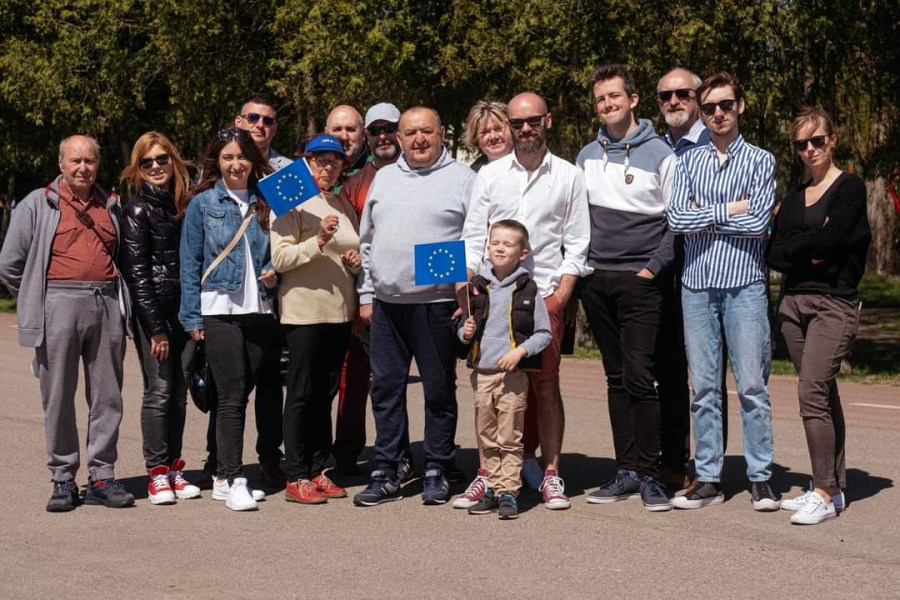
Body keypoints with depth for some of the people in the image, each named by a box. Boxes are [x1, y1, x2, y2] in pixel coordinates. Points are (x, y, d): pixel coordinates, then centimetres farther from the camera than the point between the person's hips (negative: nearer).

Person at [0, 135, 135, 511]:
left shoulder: (111, 206, 15)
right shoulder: (38, 204, 5)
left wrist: (115, 295, 12)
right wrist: (37, 300, 6)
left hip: (107, 307, 3)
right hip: (59, 308, -3)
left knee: (107, 397, 3)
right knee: (59, 398, 0)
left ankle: (101, 477, 11)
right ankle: (63, 480, 9)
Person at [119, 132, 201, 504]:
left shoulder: (182, 204, 13)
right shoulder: (138, 210, -4)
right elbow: (136, 271, -9)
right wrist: (155, 327, -13)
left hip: (184, 310, 5)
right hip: (153, 311, -5)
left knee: (179, 391, 7)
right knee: (159, 390, -5)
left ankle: (173, 468, 15)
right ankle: (157, 474, 2)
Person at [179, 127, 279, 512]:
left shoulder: (265, 202, 12)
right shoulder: (202, 203, 2)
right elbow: (190, 263, 1)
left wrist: (273, 276, 0)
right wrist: (192, 318, -4)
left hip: (259, 310, 4)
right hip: (219, 310, -4)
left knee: (241, 394, 7)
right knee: (232, 397, -7)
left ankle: (224, 476, 17)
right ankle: (232, 480, -2)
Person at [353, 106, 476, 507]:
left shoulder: (462, 179, 2)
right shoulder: (384, 178, 15)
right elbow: (367, 240, 18)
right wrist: (365, 294, 12)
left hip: (437, 303, -4)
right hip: (387, 302, 4)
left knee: (439, 390, 3)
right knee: (386, 387, 6)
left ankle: (436, 472, 13)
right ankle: (386, 474, 14)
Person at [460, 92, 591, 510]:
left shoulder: (569, 176, 7)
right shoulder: (490, 175, 10)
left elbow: (577, 244, 5)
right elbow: (472, 237, 8)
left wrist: (560, 296, -5)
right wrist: (466, 290, -5)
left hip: (544, 297, -1)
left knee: (546, 385, 0)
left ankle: (551, 474, 8)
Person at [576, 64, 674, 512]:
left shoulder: (659, 154, -2)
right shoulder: (587, 156, 13)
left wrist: (655, 267, -9)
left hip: (640, 282, -5)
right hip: (597, 281, 5)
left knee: (640, 377, -10)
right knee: (616, 379, 8)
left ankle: (650, 474, -3)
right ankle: (627, 470, 14)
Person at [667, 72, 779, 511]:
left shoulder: (760, 161, 5)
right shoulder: (688, 162, 12)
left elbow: (757, 222, -9)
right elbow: (676, 219, -2)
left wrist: (703, 216, -3)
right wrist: (728, 211, -7)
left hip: (744, 283, -2)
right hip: (696, 283, 3)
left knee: (752, 386, -2)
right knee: (703, 388, 5)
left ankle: (760, 479, 6)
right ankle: (708, 479, 12)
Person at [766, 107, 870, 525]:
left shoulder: (850, 188, -3)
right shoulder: (794, 196, 15)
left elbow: (830, 240, -17)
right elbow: (773, 254, 6)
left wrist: (793, 245, -2)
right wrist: (809, 252, -11)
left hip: (834, 302, -7)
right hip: (794, 301, 7)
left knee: (812, 392, -16)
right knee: (823, 395, 11)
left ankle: (825, 494, -11)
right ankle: (834, 486, 17)